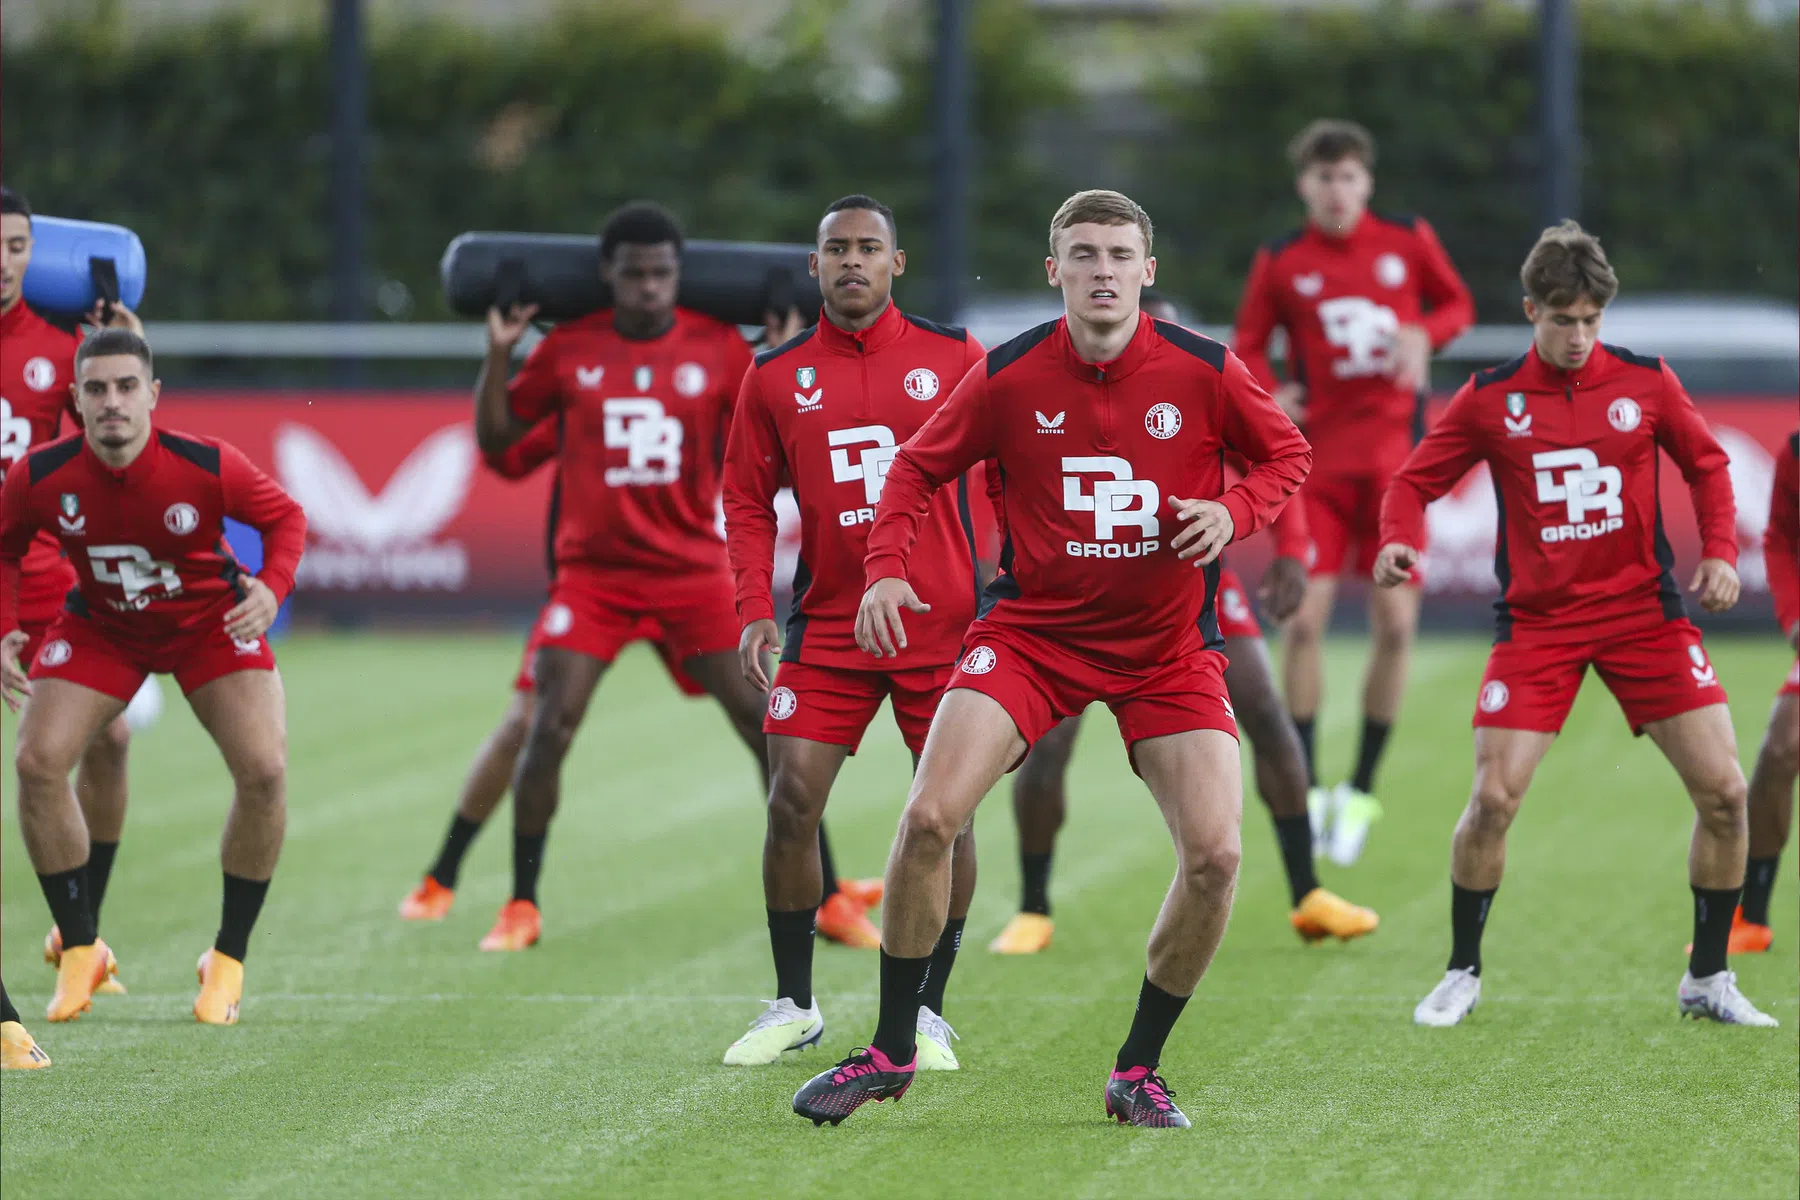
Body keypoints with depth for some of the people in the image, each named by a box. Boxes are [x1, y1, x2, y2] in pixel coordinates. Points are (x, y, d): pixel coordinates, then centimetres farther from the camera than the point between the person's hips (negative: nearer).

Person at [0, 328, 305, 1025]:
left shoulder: (208, 466, -28)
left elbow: (285, 516, -11)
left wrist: (272, 587, -29)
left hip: (210, 621, -1)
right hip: (100, 625, 1)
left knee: (263, 770, -19)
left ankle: (229, 960, 1)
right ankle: (79, 951, 4)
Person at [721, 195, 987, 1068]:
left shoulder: (952, 357, -1)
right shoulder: (777, 375, 4)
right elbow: (747, 499, 10)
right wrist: (755, 611, -1)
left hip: (942, 625, -1)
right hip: (827, 625, 1)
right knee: (791, 804, -6)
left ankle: (927, 1012, 11)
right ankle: (793, 1006, 8)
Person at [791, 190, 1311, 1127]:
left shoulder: (1204, 371, -8)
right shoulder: (1009, 376, -6)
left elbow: (1286, 454, 7)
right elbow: (918, 469, 7)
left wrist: (1233, 511, -13)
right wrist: (886, 568, -8)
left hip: (1168, 647, 0)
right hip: (1032, 629, 0)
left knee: (1214, 853, -14)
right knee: (930, 818, -17)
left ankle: (1138, 1069, 7)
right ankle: (890, 1051, 1)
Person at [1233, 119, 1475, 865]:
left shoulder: (1408, 242, 2)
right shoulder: (1281, 264, 0)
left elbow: (1457, 304, 13)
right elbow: (1247, 344, 8)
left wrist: (1425, 334, -8)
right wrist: (1266, 394, -13)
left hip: (1393, 454, 1)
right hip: (1318, 459, -1)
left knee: (1394, 625, -3)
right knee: (1303, 619, -10)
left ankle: (1361, 790, 13)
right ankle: (1305, 788, 3)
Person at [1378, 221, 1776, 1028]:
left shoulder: (1646, 383, 0)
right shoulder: (1490, 398, -2)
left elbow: (1707, 467, 12)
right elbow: (1416, 480, 4)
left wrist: (1719, 552, -3)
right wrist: (1398, 540, -16)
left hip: (1643, 612, 1)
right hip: (1537, 621, -1)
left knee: (1723, 791, -7)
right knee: (1493, 798, -12)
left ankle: (1707, 981, 10)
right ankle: (1461, 976, 9)